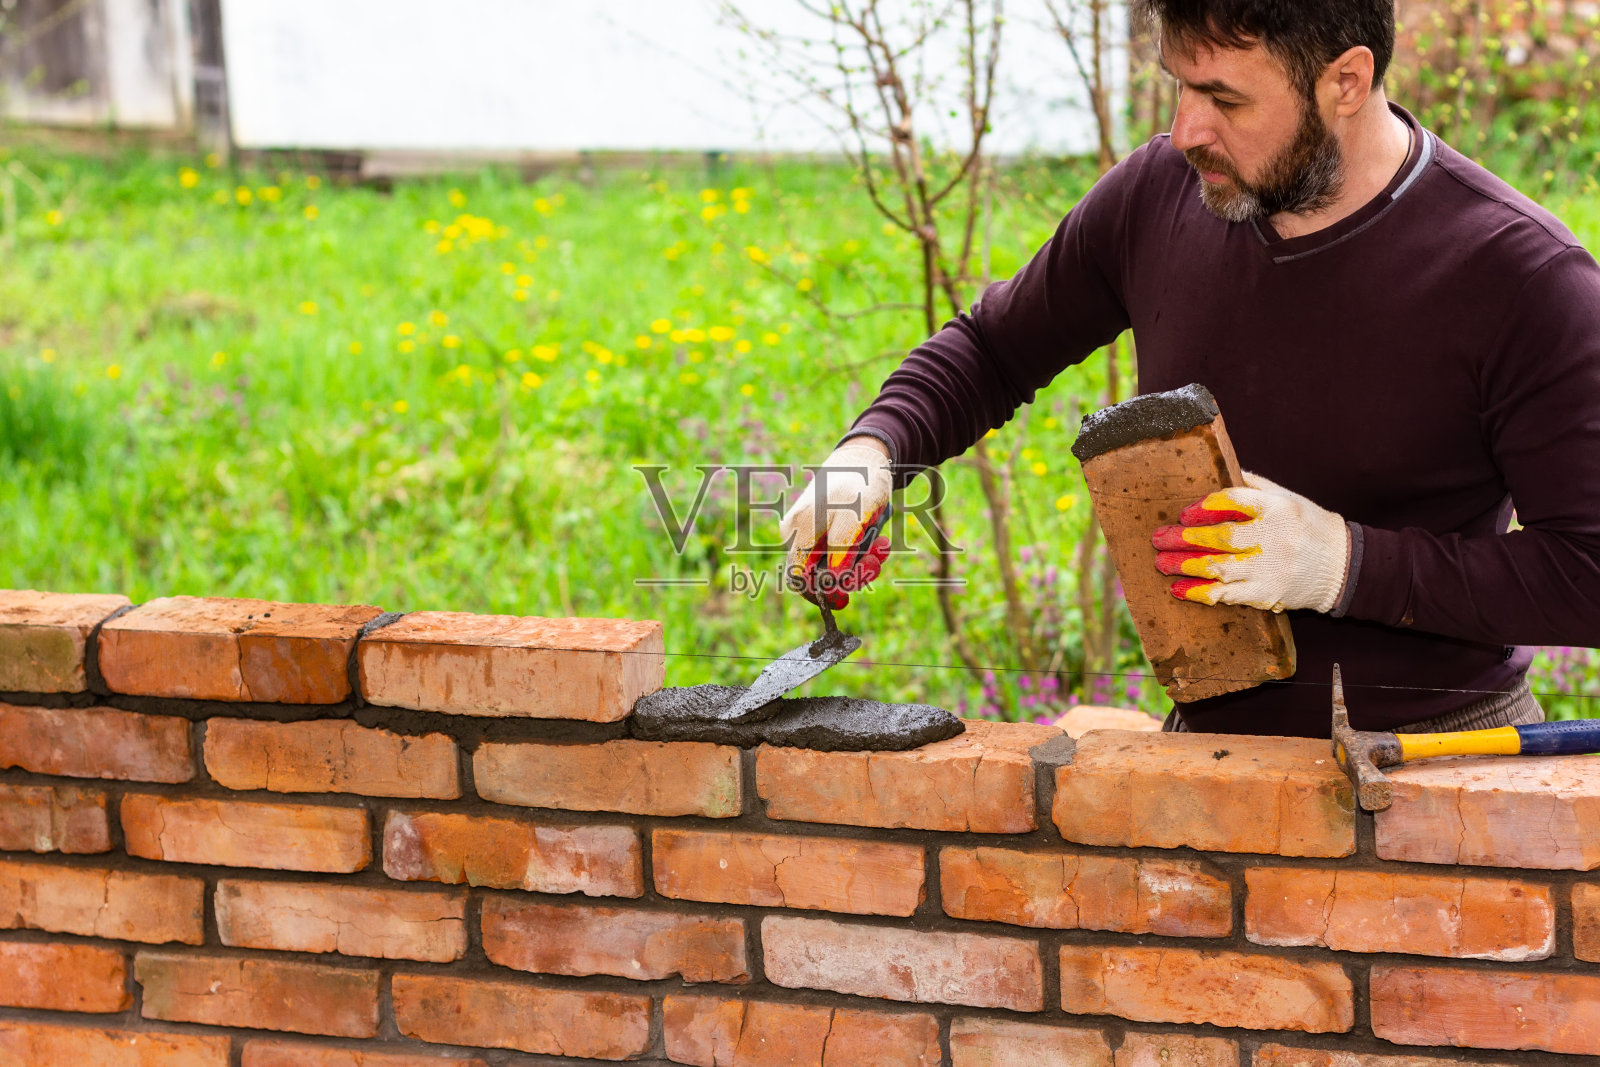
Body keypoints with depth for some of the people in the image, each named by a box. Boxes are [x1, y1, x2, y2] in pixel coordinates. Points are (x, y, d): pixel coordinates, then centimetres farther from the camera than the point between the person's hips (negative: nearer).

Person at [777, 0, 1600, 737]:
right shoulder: (1160, 195, 2)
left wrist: (1349, 564, -21)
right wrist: (871, 449, 0)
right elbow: (994, 348, 19)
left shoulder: (1518, 276, -13)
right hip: (1212, 733, 4)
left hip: (1436, 752, -4)